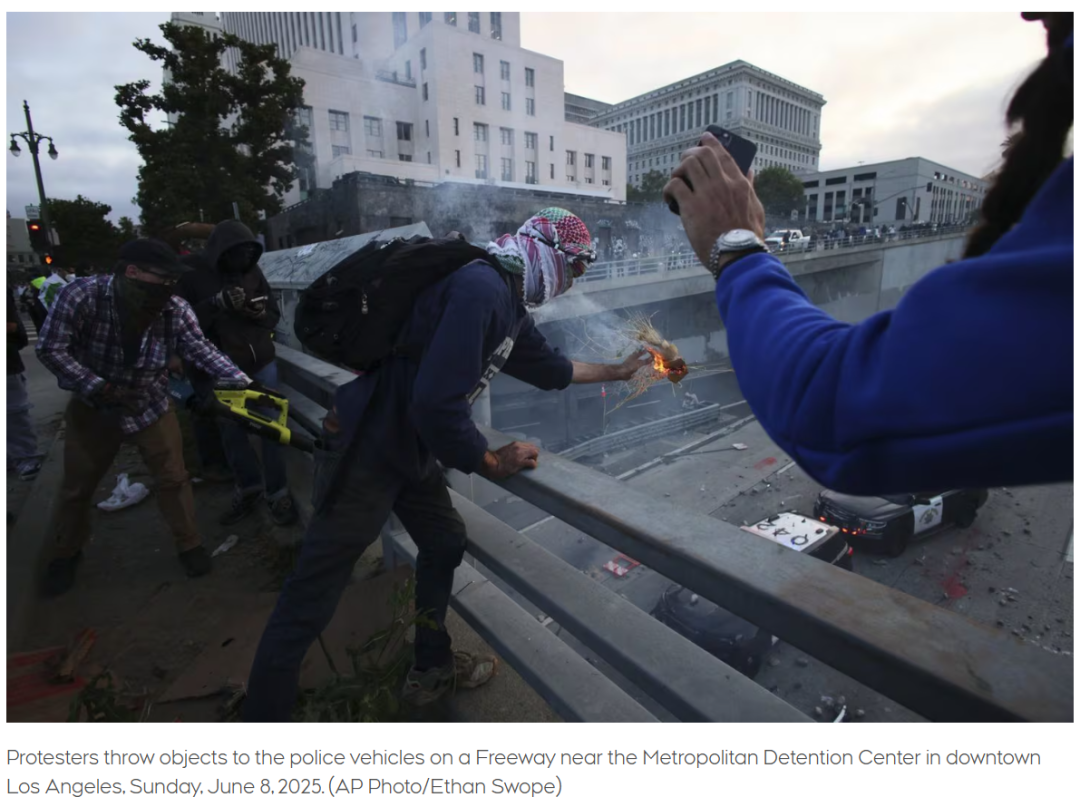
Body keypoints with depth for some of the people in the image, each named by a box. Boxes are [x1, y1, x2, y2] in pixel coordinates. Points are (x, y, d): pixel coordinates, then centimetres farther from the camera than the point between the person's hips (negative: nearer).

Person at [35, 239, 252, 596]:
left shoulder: (176, 310, -20)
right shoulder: (82, 295, -26)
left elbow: (203, 351, -23)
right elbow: (50, 349, -19)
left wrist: (245, 384, -37)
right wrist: (100, 388, -26)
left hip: (151, 406, 1)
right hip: (94, 407, 0)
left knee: (173, 478, 4)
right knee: (76, 486, 15)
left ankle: (189, 544, 24)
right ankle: (66, 553, 40)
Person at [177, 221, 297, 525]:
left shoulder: (253, 272, 1)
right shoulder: (193, 275, -6)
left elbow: (274, 316, 6)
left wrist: (261, 314, -17)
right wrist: (218, 302, -26)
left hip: (261, 363, 1)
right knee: (231, 432, 10)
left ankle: (277, 492, 14)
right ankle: (248, 488, 27)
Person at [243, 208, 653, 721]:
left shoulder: (509, 303, 9)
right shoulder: (480, 289, -23)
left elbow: (547, 367, 26)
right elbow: (437, 403, -30)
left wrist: (615, 372, 36)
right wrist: (493, 463, -14)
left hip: (409, 449, 10)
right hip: (367, 452, -10)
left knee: (445, 543, 20)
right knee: (311, 601, 1)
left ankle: (431, 669, 40)